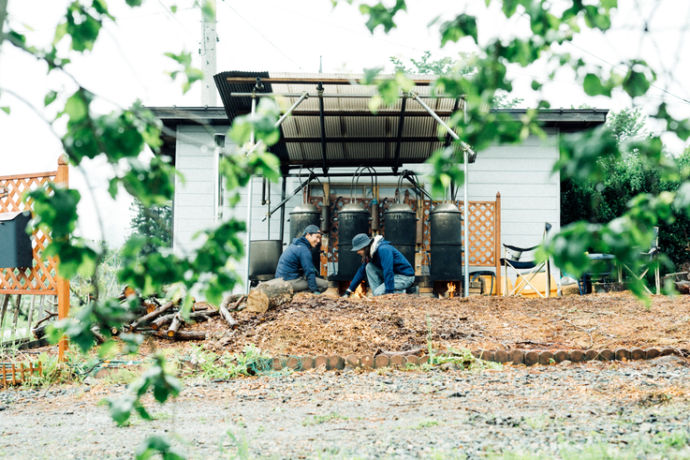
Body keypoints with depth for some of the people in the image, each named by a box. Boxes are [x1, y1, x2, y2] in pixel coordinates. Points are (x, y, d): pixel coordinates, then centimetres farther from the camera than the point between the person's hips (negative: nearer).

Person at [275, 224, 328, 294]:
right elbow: (309, 272, -18)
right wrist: (315, 291, -16)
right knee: (325, 284, -12)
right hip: (291, 281, -10)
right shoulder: (304, 250, -16)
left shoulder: (294, 245, 16)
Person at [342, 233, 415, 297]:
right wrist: (348, 291, 8)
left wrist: (389, 293, -35)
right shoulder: (370, 252, 3)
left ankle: (403, 292, -5)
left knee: (378, 293, -23)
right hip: (394, 274, 9)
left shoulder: (383, 250, -26)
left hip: (405, 277, -9)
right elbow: (362, 271, 11)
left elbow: (388, 272, -33)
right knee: (369, 267, -5)